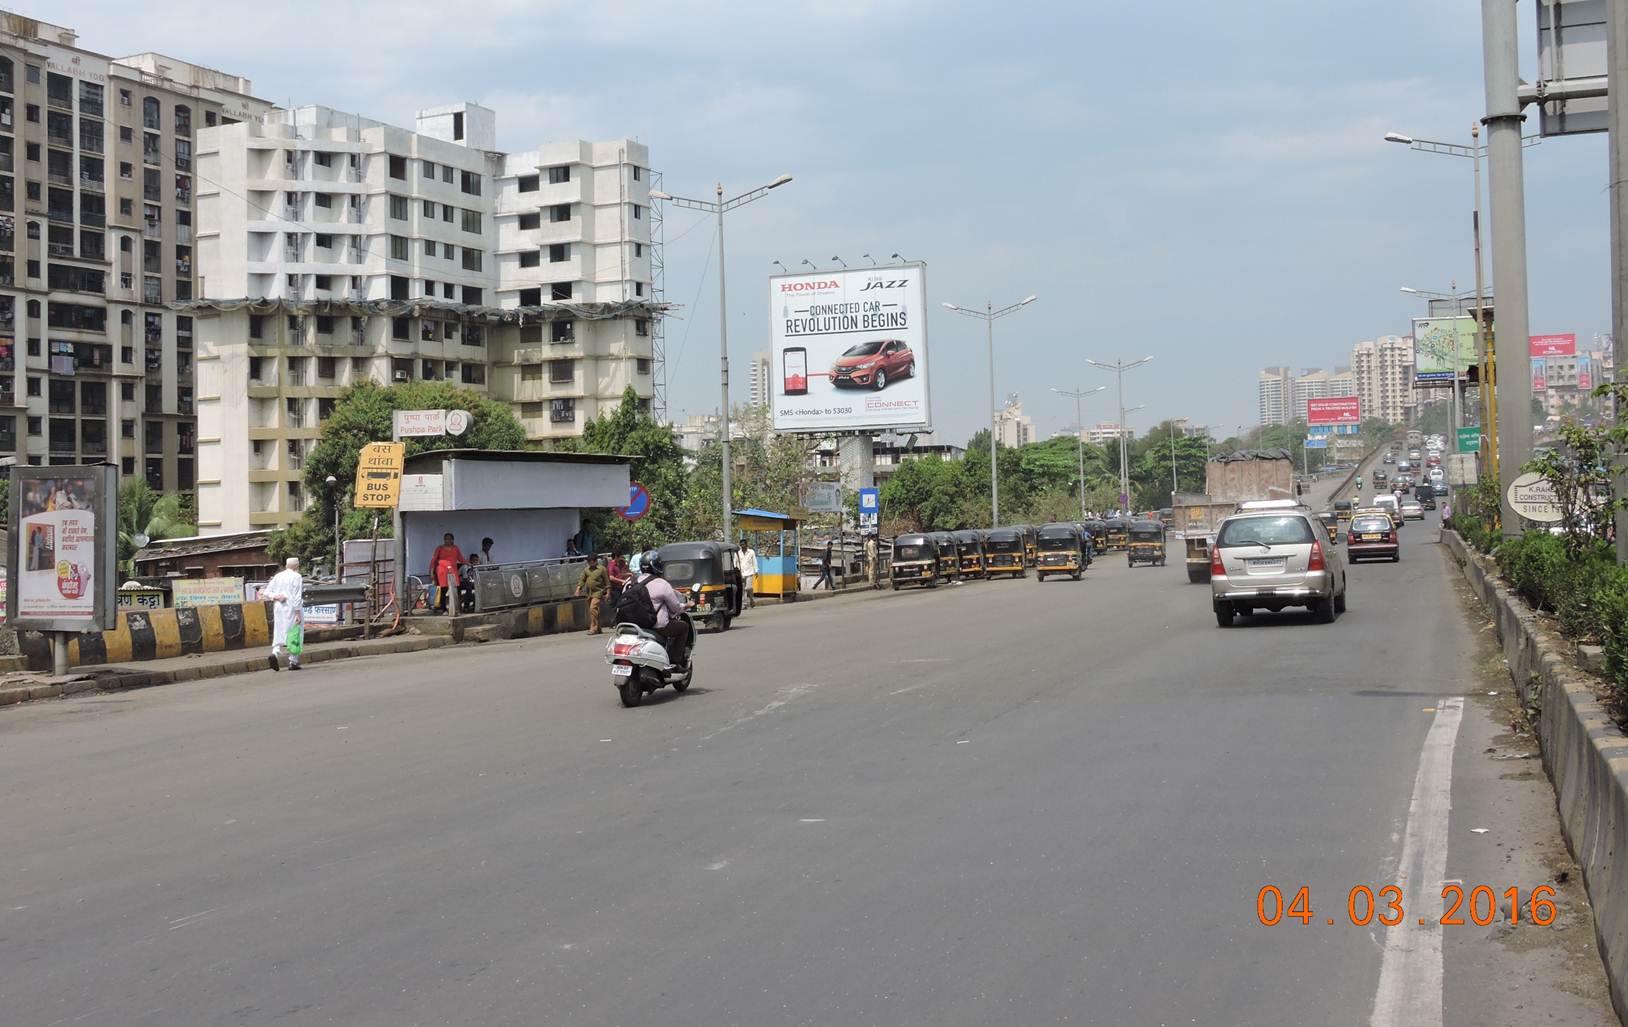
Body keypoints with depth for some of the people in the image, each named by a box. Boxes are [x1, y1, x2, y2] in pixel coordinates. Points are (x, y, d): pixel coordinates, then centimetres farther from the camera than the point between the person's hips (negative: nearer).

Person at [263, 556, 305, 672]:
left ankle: (275, 653, -16)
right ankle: (293, 662, 5)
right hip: (292, 609, -5)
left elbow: (266, 592, 7)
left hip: (279, 608, 5)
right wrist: (298, 613, -14)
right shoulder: (296, 577, -8)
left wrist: (275, 597, -7)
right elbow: (297, 596, -14)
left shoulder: (277, 576, 9)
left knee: (279, 633, 9)